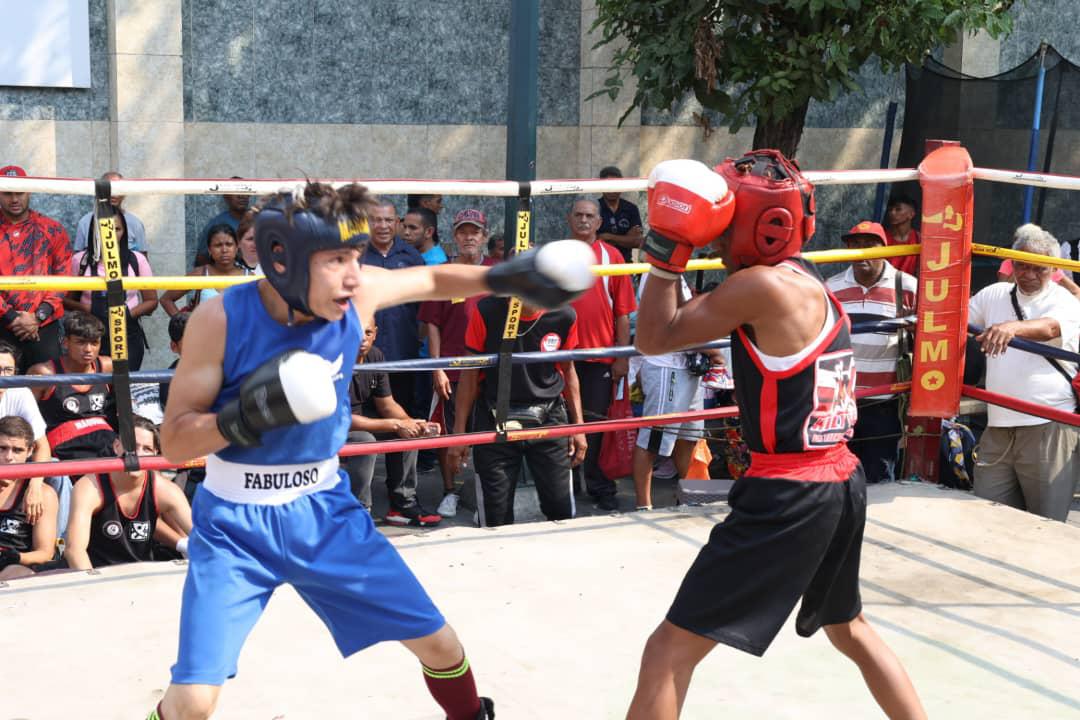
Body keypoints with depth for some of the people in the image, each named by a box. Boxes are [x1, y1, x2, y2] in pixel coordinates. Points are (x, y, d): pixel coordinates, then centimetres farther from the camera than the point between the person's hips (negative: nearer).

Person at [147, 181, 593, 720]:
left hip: (324, 511, 4)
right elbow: (173, 441, -15)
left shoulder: (356, 293, -11)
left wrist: (503, 278, -7)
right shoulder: (221, 320, -21)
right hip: (235, 523, -3)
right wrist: (247, 415, -33)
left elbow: (432, 280, 11)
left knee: (439, 644, 7)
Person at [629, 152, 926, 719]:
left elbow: (656, 338, -10)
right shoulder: (810, 285, 12)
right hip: (841, 483, 10)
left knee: (669, 651, -7)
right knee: (849, 629, 33)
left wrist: (666, 251, -7)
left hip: (789, 495, -10)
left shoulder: (762, 285, -16)